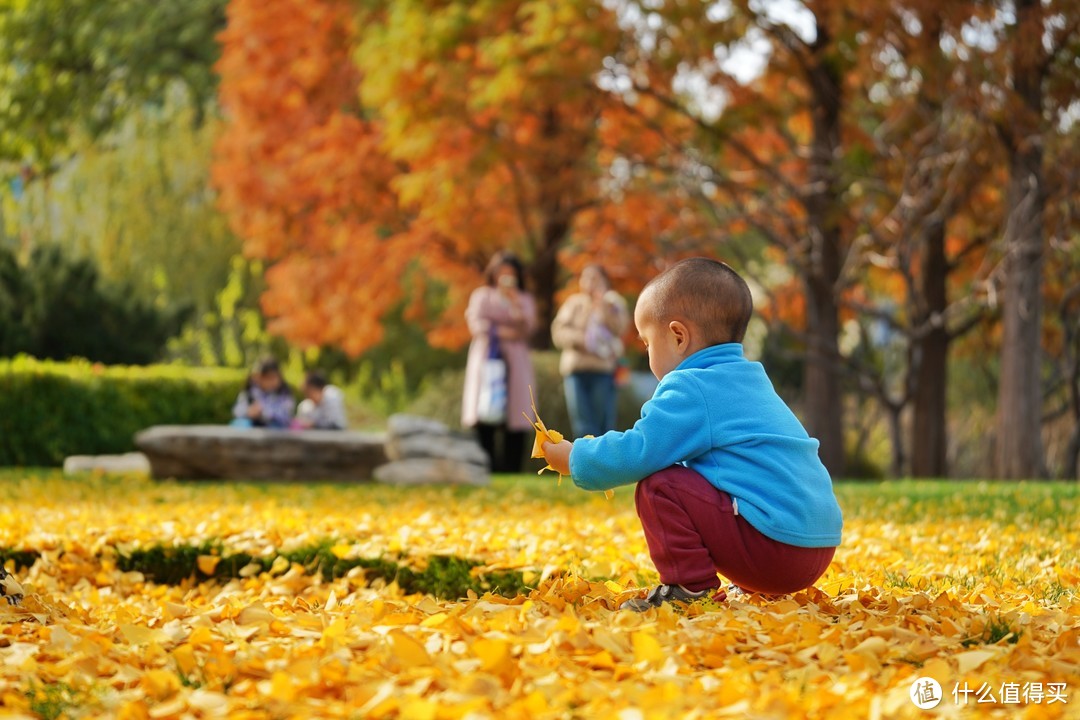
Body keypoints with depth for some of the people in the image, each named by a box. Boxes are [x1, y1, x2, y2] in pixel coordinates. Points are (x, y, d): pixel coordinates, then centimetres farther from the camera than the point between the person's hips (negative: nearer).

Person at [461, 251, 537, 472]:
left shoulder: (525, 300, 17)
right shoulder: (481, 296, 14)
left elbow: (526, 329, 1)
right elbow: (477, 325, 1)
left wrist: (514, 302, -7)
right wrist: (505, 332, -4)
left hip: (515, 362, 1)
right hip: (486, 359, -1)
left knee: (515, 422, -9)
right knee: (485, 421, -11)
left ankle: (511, 470, -10)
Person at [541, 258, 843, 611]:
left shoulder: (691, 390, -8)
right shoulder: (752, 380, 22)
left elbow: (636, 453, -15)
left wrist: (574, 459, 3)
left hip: (773, 543, -10)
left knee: (658, 486, -10)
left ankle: (688, 588, -8)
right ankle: (752, 589, 27)